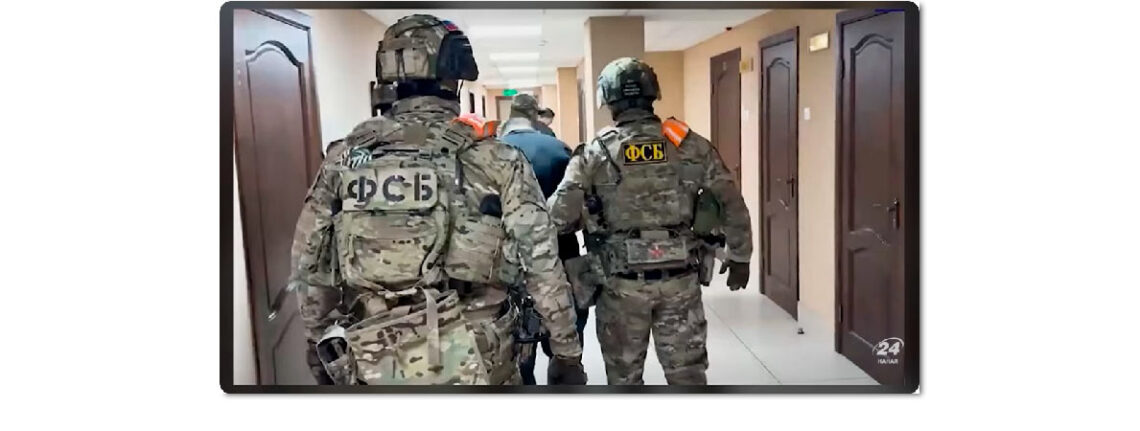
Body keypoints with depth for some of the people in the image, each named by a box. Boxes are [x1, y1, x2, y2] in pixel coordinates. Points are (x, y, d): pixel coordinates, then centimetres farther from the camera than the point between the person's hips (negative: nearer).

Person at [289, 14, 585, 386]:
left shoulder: (345, 160, 0)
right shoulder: (494, 160, -9)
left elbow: (310, 266, 7)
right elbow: (543, 267, -9)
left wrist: (320, 343, 20)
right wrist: (568, 353, 1)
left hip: (374, 366, 3)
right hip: (473, 364, -2)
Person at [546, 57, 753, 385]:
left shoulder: (595, 153, -5)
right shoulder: (690, 145, 0)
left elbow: (559, 216, -13)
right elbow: (733, 204, 1)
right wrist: (739, 257, 12)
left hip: (623, 281, -1)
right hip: (681, 278, 1)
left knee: (624, 374, 15)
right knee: (688, 373, 12)